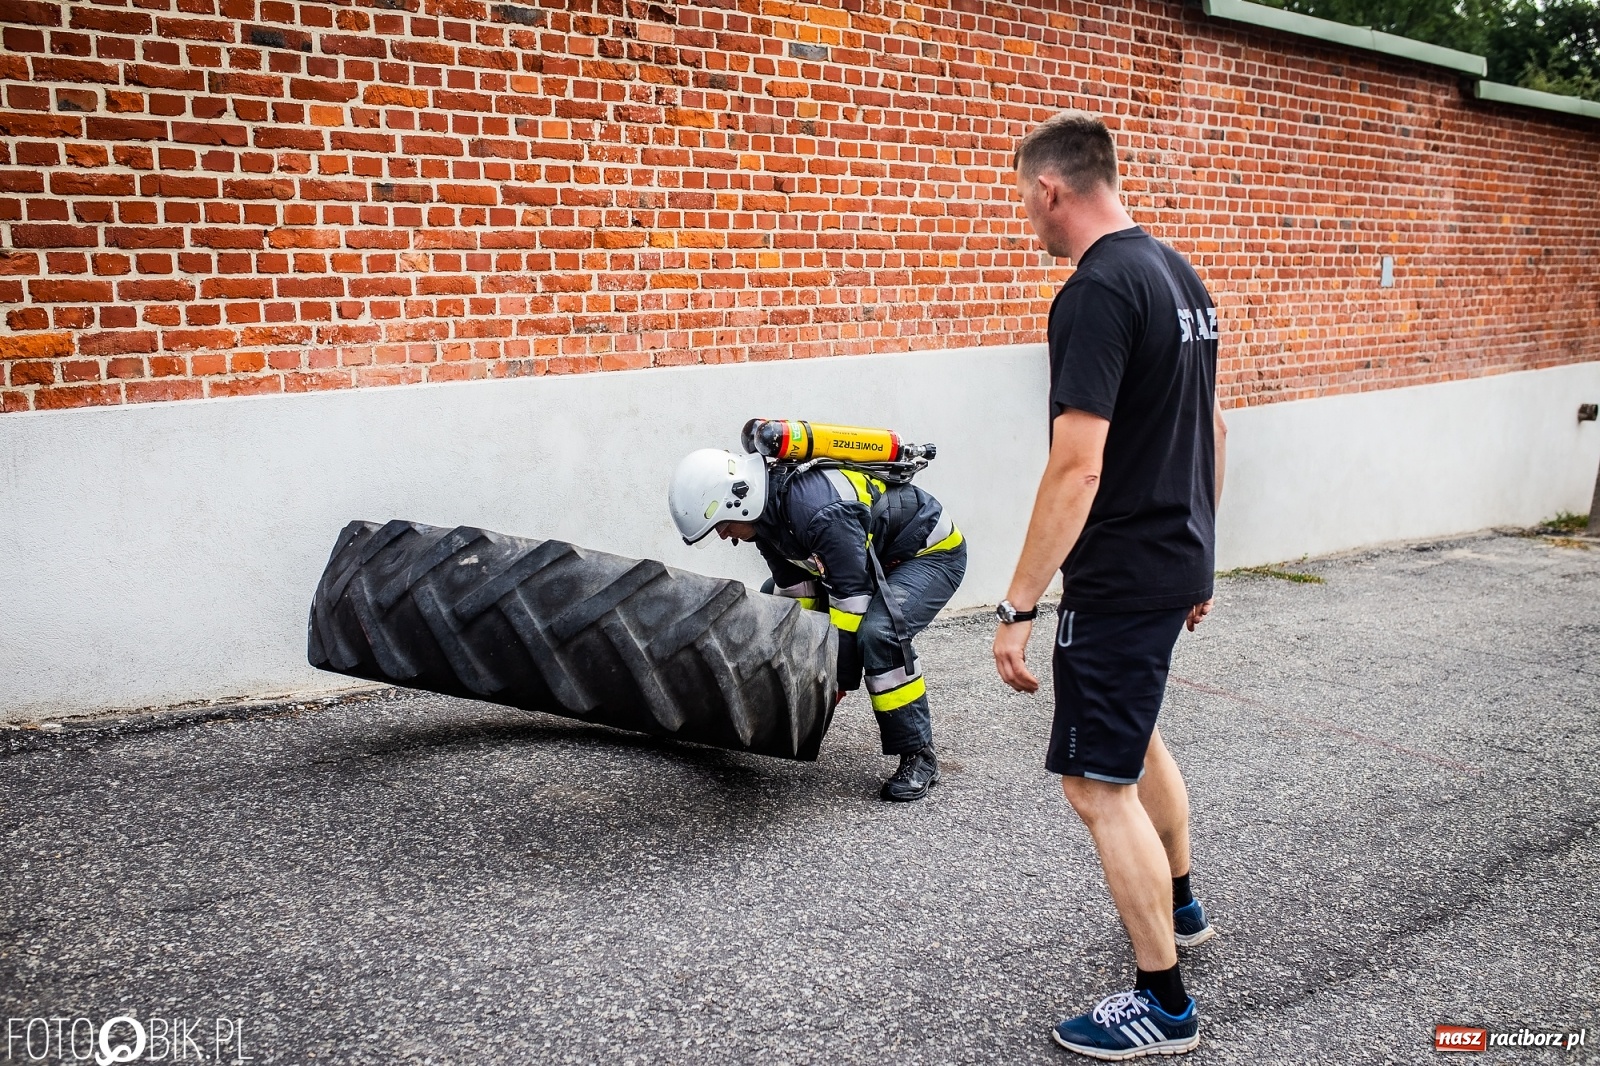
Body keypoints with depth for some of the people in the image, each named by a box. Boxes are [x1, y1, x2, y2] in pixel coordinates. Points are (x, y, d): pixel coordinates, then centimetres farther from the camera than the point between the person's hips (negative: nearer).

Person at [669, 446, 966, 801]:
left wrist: (838, 686, -26)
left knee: (878, 632, -34)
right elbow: (794, 591, -3)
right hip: (869, 553, 9)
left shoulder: (821, 512, -37)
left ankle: (918, 756, -19)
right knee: (771, 605, 7)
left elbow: (851, 599, -33)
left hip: (933, 552, -9)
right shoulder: (768, 508, -9)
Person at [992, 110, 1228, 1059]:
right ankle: (1179, 905, 47)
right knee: (1133, 733, 29)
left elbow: (1077, 466, -27)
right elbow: (1214, 428, 16)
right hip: (1178, 561, 11)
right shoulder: (1179, 276, 11)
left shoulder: (1097, 293, -21)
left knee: (1099, 784, -1)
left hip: (1122, 579, -11)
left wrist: (1019, 607, -22)